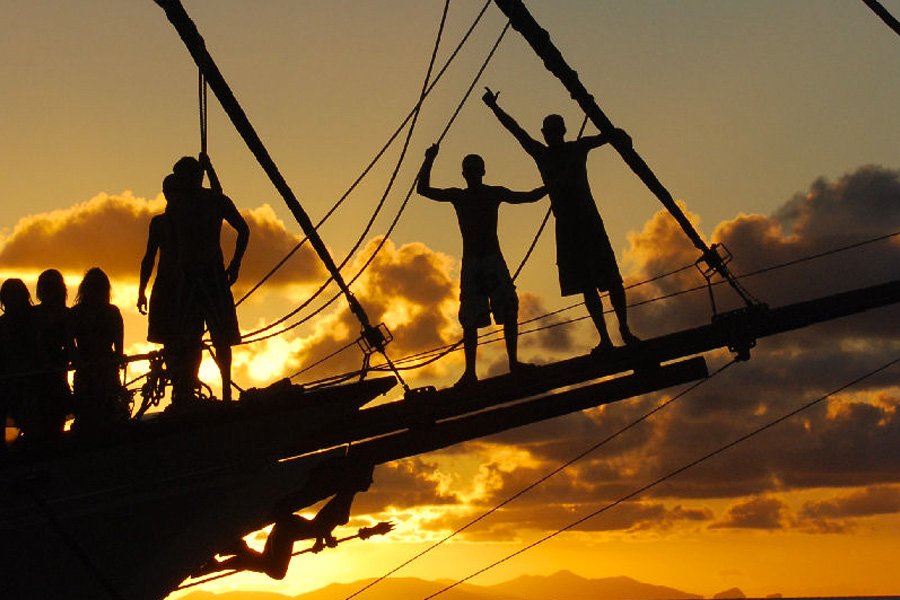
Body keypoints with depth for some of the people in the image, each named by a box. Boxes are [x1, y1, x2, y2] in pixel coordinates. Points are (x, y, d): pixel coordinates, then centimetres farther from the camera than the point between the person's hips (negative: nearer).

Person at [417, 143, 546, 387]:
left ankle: (513, 362, 2)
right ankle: (470, 372, -2)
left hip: (494, 260, 1)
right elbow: (423, 189, -2)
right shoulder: (457, 196, 5)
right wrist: (429, 161, -12)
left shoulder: (495, 193, 6)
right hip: (471, 263, 0)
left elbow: (529, 197, 7)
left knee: (509, 311, -8)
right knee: (470, 320, -3)